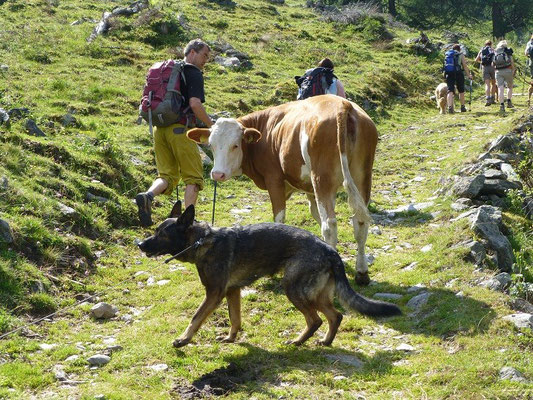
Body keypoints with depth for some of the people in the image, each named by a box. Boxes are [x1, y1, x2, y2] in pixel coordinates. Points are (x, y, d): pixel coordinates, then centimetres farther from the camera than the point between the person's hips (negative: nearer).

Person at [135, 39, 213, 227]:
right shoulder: (194, 74, -4)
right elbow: (195, 104, -17)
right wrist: (211, 125, -6)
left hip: (160, 128, 7)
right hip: (180, 128, -6)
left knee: (167, 174, 12)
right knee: (193, 177, 3)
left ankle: (147, 196, -16)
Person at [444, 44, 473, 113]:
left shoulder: (447, 55, 17)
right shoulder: (460, 55, 6)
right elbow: (465, 66, 1)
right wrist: (469, 75, 7)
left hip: (449, 74, 2)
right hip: (458, 74, -2)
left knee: (450, 91, -5)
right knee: (461, 91, 15)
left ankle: (450, 107, -24)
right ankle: (462, 107, 23)